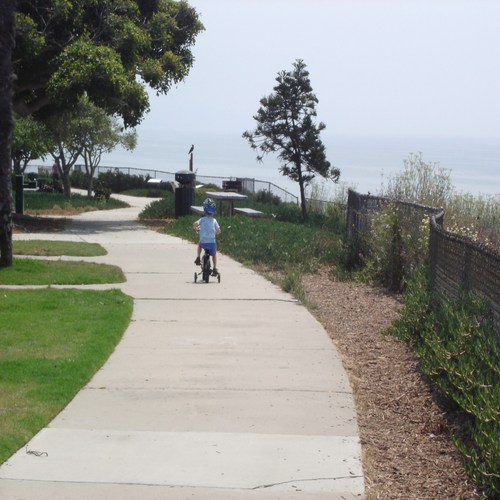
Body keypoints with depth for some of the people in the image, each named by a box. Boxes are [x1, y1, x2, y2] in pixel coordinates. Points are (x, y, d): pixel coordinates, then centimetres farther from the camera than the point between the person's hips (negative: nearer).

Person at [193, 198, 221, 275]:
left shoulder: (202, 219, -3)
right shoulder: (214, 221, -1)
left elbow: (194, 225, -17)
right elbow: (218, 231, -5)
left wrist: (196, 229, 5)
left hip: (203, 242, 0)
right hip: (212, 242, 0)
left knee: (199, 244, 36)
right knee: (214, 254, 27)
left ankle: (198, 258, 22)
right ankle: (215, 269, 20)